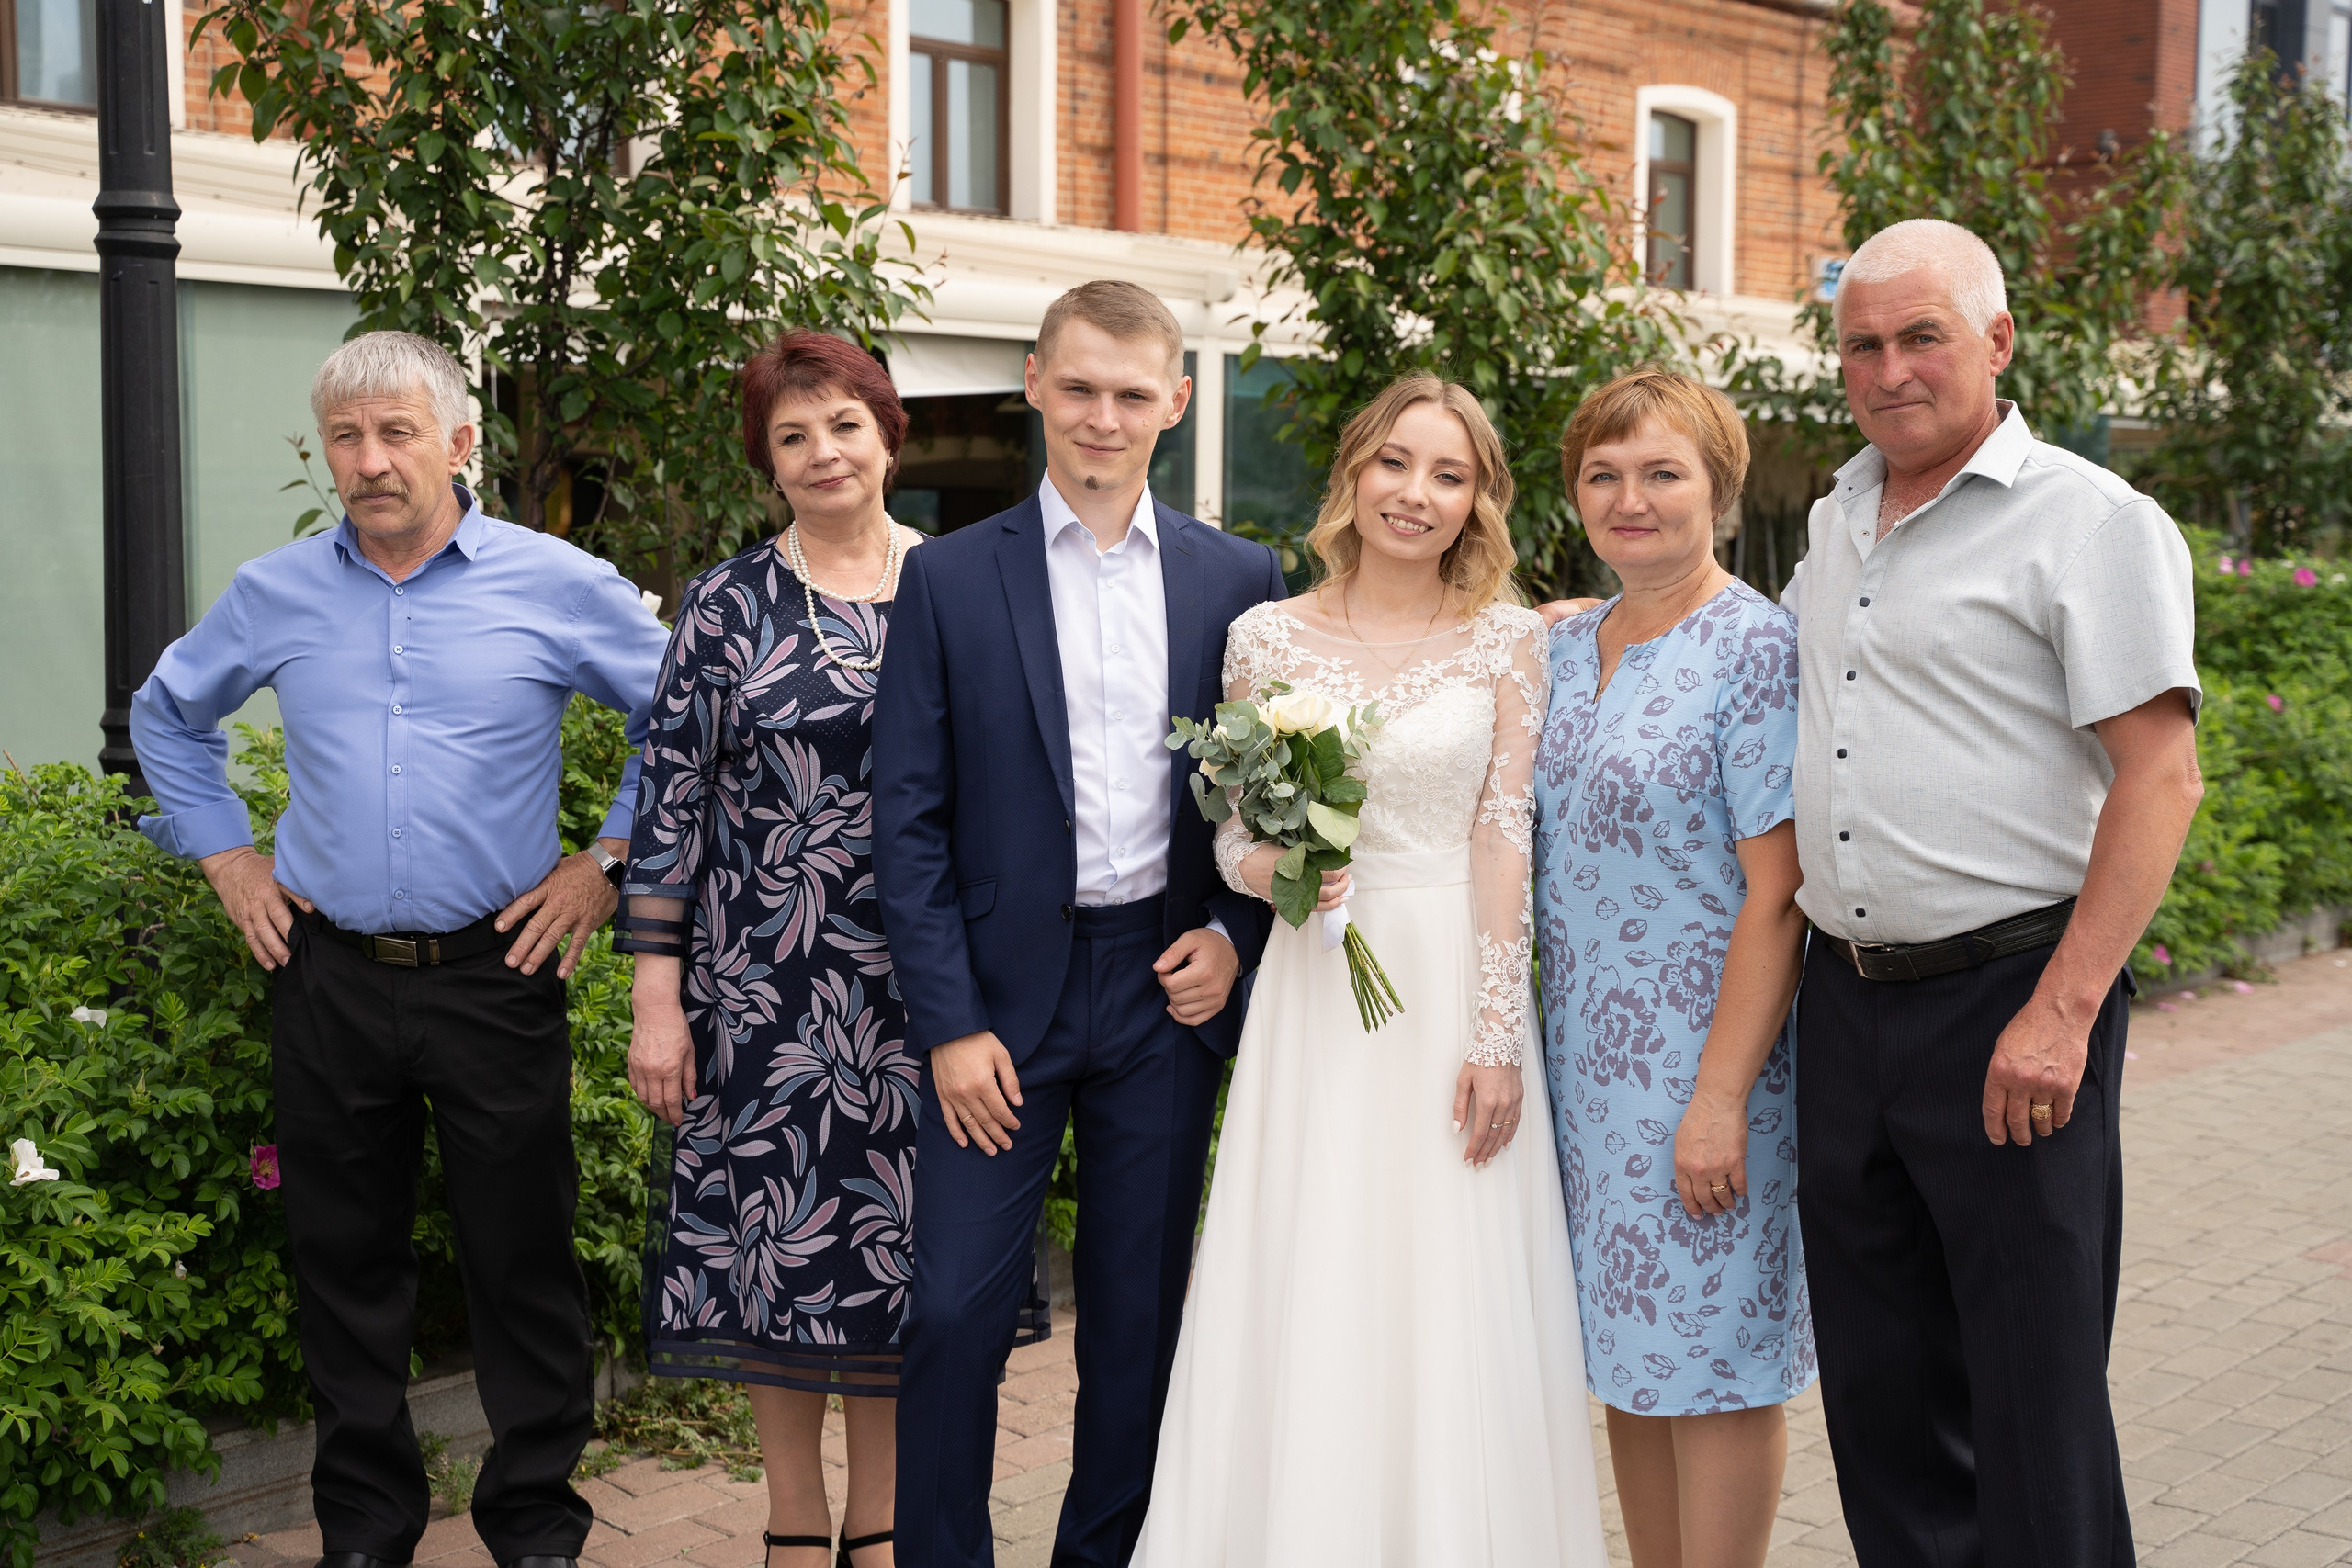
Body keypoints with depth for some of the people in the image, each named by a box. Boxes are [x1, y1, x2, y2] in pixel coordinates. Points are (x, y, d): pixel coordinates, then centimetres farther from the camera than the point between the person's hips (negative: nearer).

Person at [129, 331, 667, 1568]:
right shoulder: (274, 596, 6)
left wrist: (608, 863, -1)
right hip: (330, 978, 3)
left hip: (496, 972, -2)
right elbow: (167, 715, 23)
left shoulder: (558, 587, -2)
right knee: (344, 1260, 10)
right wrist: (225, 857, 12)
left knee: (521, 1257, 4)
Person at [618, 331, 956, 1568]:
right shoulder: (725, 607, 1)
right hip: (762, 988, 0)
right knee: (772, 1234, 6)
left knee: (899, 1241, 8)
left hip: (922, 987, 1)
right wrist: (656, 1002, -5)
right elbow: (668, 804, 0)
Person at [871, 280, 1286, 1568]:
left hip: (1168, 986, 2)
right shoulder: (951, 578, 0)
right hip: (1000, 989, -1)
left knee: (1141, 1314, 11)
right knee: (956, 1310, -2)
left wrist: (1235, 934, -5)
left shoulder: (1238, 579, 5)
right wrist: (948, 1023, -8)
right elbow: (907, 816, -3)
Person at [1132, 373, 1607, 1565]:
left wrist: (1497, 1037, -10)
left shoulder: (1507, 640, 1)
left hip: (1456, 987, -1)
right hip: (1316, 989, 1)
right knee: (1303, 1304, 4)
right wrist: (1265, 866, -14)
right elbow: (1232, 828, 9)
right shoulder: (1268, 637, 4)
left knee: (1454, 1311, 3)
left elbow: (1505, 840, -4)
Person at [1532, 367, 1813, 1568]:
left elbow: (1778, 894, -16)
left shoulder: (1756, 647, -11)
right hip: (1585, 1056, 7)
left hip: (1701, 1061, -7)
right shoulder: (1566, 648, 10)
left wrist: (1721, 1096, -20)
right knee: (1625, 1357, 14)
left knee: (1710, 1355, 3)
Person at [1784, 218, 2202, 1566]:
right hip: (1847, 1002, 7)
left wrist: (2060, 1014, -21)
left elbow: (2161, 776, -15)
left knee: (2033, 1399, 0)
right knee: (1881, 1383, 14)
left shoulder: (2092, 521, -8)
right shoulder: (1838, 523, 14)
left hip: (2010, 1009, -7)